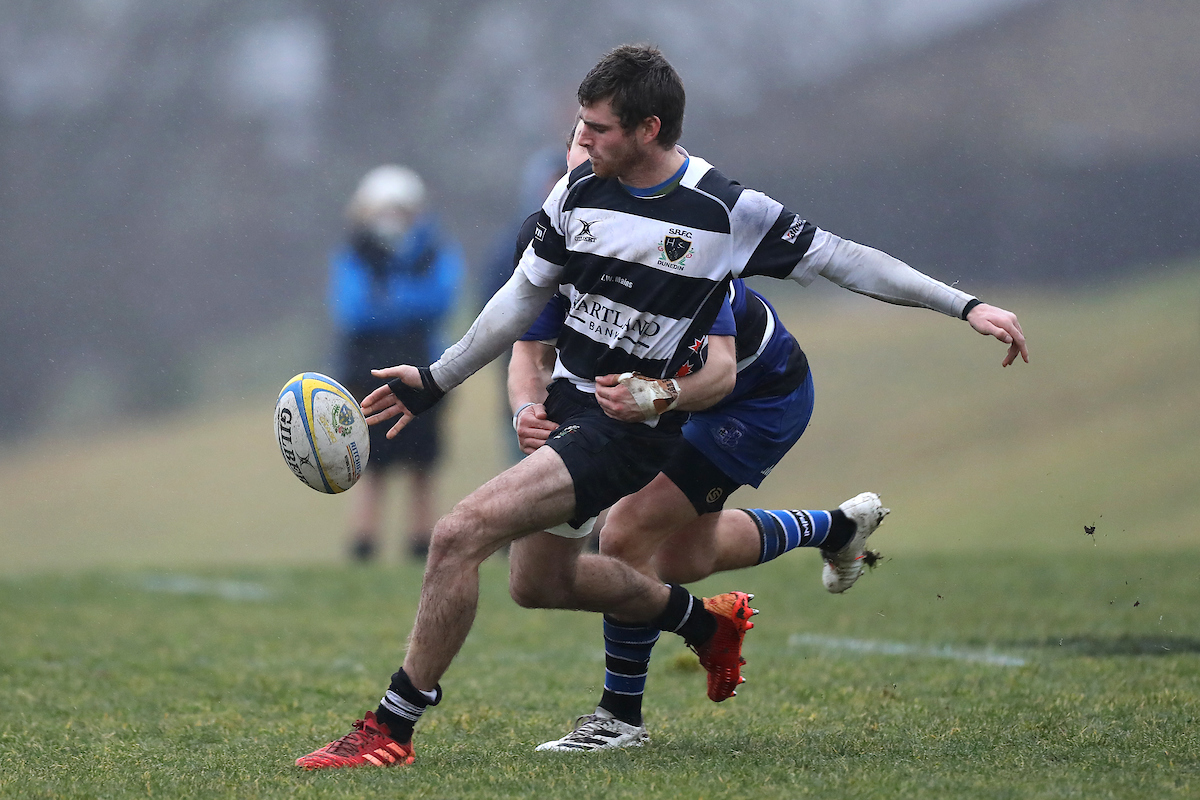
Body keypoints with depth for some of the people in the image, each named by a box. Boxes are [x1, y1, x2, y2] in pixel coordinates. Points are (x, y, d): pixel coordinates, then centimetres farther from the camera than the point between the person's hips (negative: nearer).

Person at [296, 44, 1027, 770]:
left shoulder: (727, 211, -15)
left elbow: (843, 259, -6)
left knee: (461, 533, -21)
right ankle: (706, 621, 45)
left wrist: (966, 306, -9)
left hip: (630, 429, -7)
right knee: (545, 579, 21)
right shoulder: (579, 192, 0)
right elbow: (523, 300, 13)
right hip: (568, 405, 7)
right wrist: (434, 382, 15)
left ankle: (392, 729, -12)